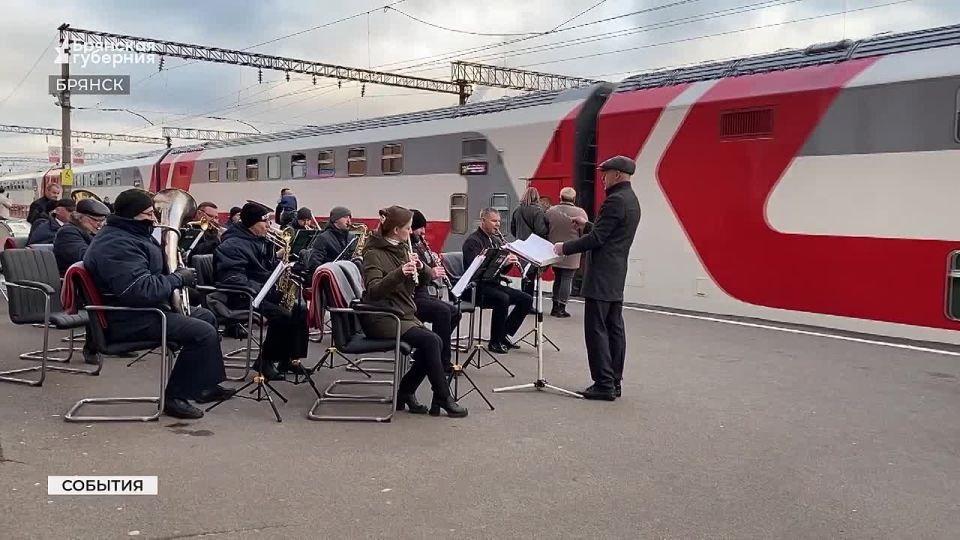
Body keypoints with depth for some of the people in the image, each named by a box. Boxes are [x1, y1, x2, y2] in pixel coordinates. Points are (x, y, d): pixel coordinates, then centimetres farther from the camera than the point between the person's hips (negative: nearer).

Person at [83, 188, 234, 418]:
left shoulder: (128, 235, 13)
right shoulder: (117, 245, -23)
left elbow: (149, 273, 26)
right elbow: (141, 290, -33)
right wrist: (178, 278, -19)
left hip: (146, 307, 12)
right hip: (129, 319, -12)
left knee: (206, 316, 19)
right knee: (203, 332, -21)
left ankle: (205, 385, 25)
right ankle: (175, 396, -9)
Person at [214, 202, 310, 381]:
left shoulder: (263, 243, 17)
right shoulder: (232, 245, -13)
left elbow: (270, 270, 25)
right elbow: (233, 279, -24)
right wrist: (262, 289, -28)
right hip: (243, 298, -9)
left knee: (300, 310, -5)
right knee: (283, 316, -26)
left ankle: (288, 358, 3)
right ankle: (265, 360, -9)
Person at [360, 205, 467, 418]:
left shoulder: (402, 249, 13)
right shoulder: (373, 254, -10)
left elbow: (426, 278, 13)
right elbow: (373, 291, -24)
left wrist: (420, 267, -9)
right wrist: (399, 273, -37)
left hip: (405, 313, 8)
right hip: (381, 318, -8)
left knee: (434, 343, -14)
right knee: (430, 340, -23)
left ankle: (405, 392, 0)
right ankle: (443, 398, -11)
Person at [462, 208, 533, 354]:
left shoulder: (496, 240, 17)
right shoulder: (472, 241, -9)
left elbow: (502, 270, 18)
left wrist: (510, 261, -4)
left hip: (493, 283, 9)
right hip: (477, 286, -8)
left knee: (527, 299, -5)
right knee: (503, 299, -34)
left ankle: (505, 334, 3)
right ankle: (495, 342, -19)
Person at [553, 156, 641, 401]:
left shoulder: (615, 200, -16)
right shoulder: (630, 199, 15)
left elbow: (597, 239, -20)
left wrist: (565, 247, -11)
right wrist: (587, 225, 23)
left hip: (602, 276, -10)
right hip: (615, 275, 10)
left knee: (596, 330, -6)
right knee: (614, 329, 10)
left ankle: (603, 384, -4)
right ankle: (614, 382, 15)